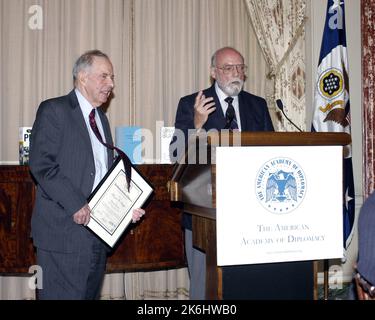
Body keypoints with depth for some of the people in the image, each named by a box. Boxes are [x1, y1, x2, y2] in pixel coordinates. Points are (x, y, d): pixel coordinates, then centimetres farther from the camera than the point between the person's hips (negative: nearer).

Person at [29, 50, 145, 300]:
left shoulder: (101, 118, 20)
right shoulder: (54, 110, -5)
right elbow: (41, 165, -15)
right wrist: (76, 204, -20)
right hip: (64, 230, -7)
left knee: (91, 294, 12)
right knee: (63, 294, -4)